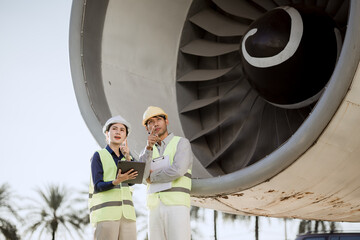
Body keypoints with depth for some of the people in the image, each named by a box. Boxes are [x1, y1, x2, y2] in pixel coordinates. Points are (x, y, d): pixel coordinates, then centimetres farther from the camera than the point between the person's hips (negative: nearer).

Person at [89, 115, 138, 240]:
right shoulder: (98, 156, 5)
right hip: (105, 213, -5)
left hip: (126, 214, 5)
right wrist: (117, 181, -24)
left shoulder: (125, 158, 21)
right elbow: (98, 186, -6)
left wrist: (127, 156, -2)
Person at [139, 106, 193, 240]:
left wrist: (152, 177, 0)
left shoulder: (182, 143, 3)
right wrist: (149, 147, -16)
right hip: (155, 209, 5)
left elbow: (178, 170, -16)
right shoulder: (147, 151, 20)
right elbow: (141, 175, -2)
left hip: (177, 206, -5)